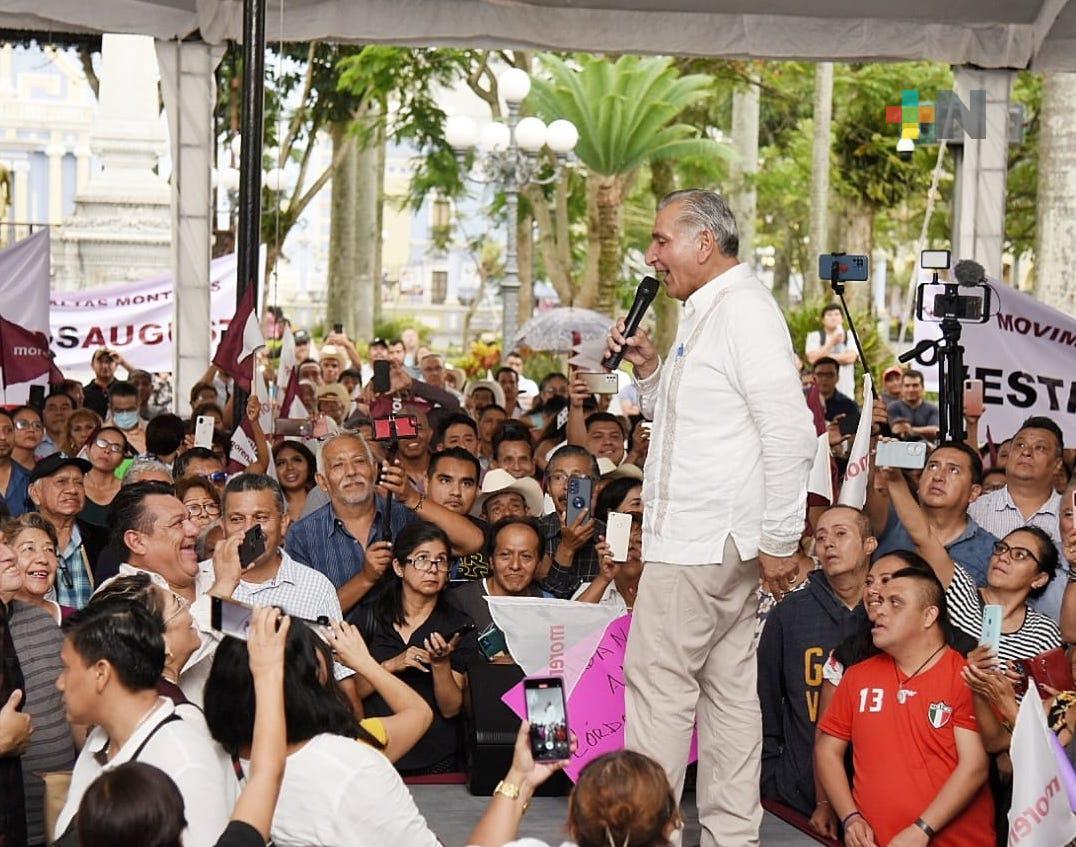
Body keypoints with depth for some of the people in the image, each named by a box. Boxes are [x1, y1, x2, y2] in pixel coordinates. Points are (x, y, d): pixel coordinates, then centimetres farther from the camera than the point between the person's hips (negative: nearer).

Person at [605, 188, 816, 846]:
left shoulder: (742, 307, -14)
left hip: (701, 540, -10)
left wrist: (781, 540, -19)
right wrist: (651, 370, 7)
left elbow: (790, 431, -21)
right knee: (729, 689, 11)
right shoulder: (708, 311, 17)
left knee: (658, 683, -5)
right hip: (713, 539, 10)